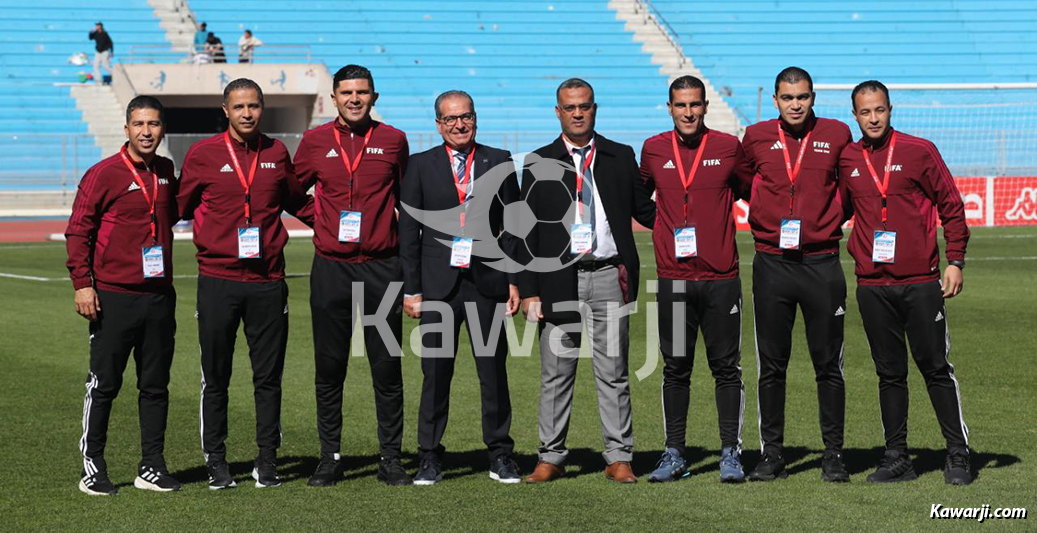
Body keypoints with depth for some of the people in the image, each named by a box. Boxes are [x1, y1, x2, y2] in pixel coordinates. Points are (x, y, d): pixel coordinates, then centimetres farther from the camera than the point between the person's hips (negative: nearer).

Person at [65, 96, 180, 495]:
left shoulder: (166, 171, 11)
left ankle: (152, 468, 16)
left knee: (155, 386, 9)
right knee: (104, 384, -1)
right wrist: (82, 283, -12)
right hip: (114, 297, -5)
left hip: (159, 296, 5)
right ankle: (93, 468, 7)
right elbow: (78, 230, -6)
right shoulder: (104, 174, -6)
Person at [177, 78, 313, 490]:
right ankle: (215, 461, 14)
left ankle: (267, 461, 13)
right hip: (218, 282, -2)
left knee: (268, 377, 5)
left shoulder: (276, 153, 9)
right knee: (215, 379, 5)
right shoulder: (203, 154, 1)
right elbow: (179, 207, 9)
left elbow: (299, 203, 23)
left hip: (268, 283, 2)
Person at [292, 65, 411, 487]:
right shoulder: (315, 141, 5)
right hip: (331, 268, 0)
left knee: (388, 368, 2)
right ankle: (330, 458, 12)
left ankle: (390, 459, 9)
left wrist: (407, 258, 13)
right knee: (329, 369, 4)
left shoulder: (393, 140, 5)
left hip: (382, 268, 0)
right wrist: (320, 218, 8)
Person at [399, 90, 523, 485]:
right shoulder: (421, 165, 6)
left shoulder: (499, 162, 8)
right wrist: (411, 288, -1)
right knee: (436, 372, 1)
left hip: (487, 281, 1)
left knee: (494, 371, 4)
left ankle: (500, 456, 14)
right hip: (439, 284, -1)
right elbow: (408, 231, 4)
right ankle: (430, 458, 10)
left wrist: (515, 279, 2)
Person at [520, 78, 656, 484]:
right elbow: (527, 232, 5)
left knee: (613, 371, 3)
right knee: (556, 371, 4)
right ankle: (551, 458, 12)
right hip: (559, 278, 0)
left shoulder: (621, 158, 9)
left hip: (609, 276, 0)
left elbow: (644, 210, 14)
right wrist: (528, 290, -2)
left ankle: (619, 458, 8)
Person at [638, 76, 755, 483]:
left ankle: (730, 454, 9)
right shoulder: (653, 150, 6)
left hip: (721, 278, -1)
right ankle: (674, 454, 14)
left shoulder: (729, 147, 2)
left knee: (726, 368, 2)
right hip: (673, 278, 1)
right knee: (675, 369, 6)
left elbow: (755, 192, 14)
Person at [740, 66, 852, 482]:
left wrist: (829, 221, 8)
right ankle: (771, 454, 12)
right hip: (771, 265, 1)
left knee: (829, 365, 3)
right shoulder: (756, 137, 4)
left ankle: (833, 455, 11)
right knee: (771, 366, 5)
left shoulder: (836, 135, 2)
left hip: (822, 264, -1)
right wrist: (768, 219, 11)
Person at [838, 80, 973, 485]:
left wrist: (955, 261, -4)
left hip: (921, 283, -3)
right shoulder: (846, 160, 8)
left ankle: (958, 455, 7)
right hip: (872, 286, 3)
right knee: (889, 373, 8)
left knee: (936, 368, 0)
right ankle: (896, 458, 14)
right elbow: (838, 210, 20)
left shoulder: (919, 151, -1)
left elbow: (951, 205, 2)